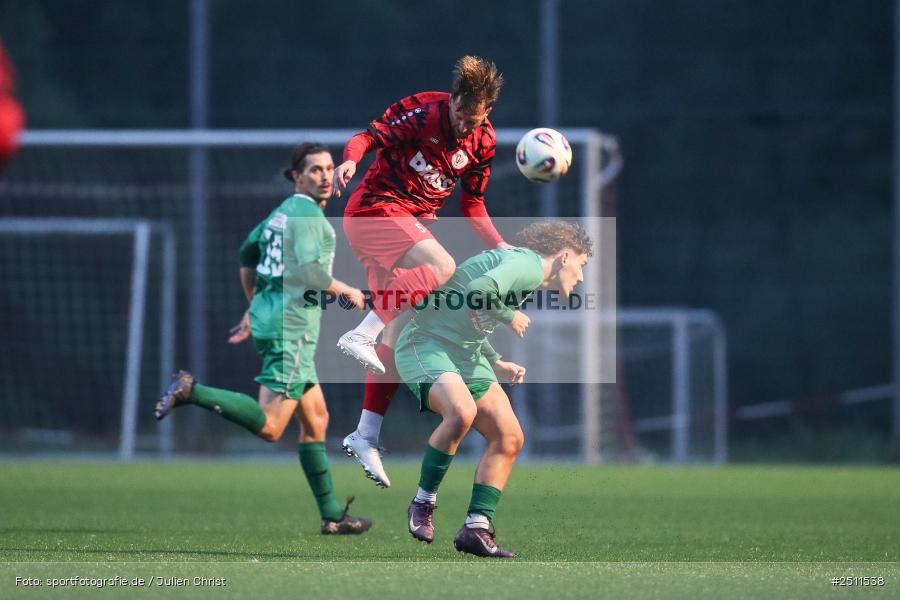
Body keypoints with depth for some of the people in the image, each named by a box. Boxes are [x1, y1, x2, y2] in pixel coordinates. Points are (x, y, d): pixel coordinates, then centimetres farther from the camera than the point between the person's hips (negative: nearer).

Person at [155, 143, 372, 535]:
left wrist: (254, 310, 36)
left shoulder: (283, 211, 17)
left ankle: (331, 516, 17)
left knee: (316, 420, 14)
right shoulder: (308, 214, -11)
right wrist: (346, 291, -5)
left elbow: (247, 255, 28)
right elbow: (309, 272, -22)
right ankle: (192, 392, -17)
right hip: (291, 326, -10)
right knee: (269, 427, -16)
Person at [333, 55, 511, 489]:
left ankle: (366, 436, 10)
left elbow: (472, 203, 18)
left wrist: (497, 245, 9)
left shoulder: (483, 140, 8)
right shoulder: (422, 112, -13)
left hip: (414, 224, 8)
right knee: (441, 266, -31)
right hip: (374, 210, -8)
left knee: (397, 335, 5)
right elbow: (370, 136, -18)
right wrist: (350, 160, -39)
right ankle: (361, 336, -32)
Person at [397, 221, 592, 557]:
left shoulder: (526, 269, 20)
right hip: (426, 344, -11)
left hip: (465, 354, 11)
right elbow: (480, 289, -33)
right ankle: (423, 504, -17)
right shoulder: (529, 264, -13)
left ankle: (476, 530, 4)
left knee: (509, 438, 2)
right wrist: (510, 317, -16)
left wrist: (496, 364, 18)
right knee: (462, 411, -35)